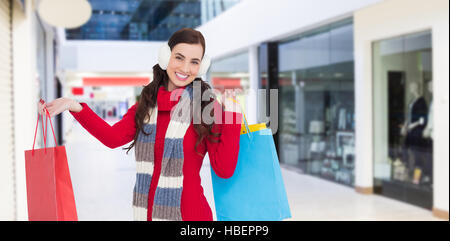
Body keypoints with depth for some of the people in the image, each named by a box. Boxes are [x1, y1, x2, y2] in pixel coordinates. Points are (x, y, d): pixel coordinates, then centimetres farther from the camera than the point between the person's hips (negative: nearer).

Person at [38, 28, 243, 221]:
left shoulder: (207, 107, -9)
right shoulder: (148, 104, 6)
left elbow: (224, 170, -14)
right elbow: (113, 137, -6)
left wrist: (231, 116, -19)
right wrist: (73, 106, -12)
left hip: (188, 214, -4)